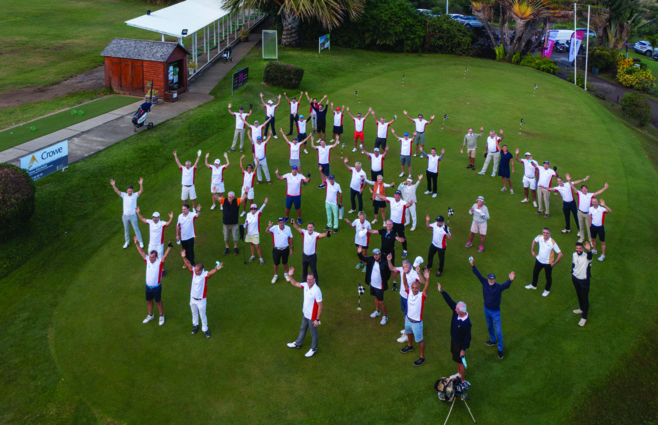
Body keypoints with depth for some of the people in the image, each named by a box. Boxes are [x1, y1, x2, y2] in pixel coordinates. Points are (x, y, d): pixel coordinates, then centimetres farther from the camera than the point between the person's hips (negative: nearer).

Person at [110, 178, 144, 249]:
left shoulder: (135, 195, -8)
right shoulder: (124, 195, -2)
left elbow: (141, 191, -23)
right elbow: (117, 191, -11)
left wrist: (141, 184, -40)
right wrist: (113, 185, -28)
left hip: (133, 216, -3)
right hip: (125, 216, 3)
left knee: (136, 229, 4)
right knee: (126, 229, 15)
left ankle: (140, 242, 15)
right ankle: (127, 242, 31)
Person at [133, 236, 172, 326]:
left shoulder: (160, 262, -22)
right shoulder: (147, 260, -9)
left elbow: (165, 255, -37)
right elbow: (141, 252, -4)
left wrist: (169, 247, -50)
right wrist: (137, 243, -9)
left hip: (156, 287, -5)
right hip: (148, 286, 5)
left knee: (158, 301, 13)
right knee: (149, 301, 21)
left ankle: (161, 316, 33)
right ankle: (150, 315, 43)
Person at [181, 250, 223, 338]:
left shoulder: (205, 275, -28)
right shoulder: (194, 271, -15)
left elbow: (211, 272, -49)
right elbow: (188, 264, -29)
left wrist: (217, 269, -71)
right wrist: (184, 257, -48)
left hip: (201, 300, -4)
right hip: (193, 298, 4)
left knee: (203, 315, 13)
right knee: (194, 313, 27)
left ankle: (205, 329, 35)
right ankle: (195, 325, 51)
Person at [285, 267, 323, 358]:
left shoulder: (316, 291, -31)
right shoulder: (306, 285, -10)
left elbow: (320, 306, -25)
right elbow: (295, 283, 8)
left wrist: (317, 320, -22)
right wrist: (290, 276, -9)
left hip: (312, 317, -8)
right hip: (305, 314, 8)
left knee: (313, 333, 14)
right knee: (303, 329, 29)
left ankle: (313, 349, 36)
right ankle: (298, 344, 51)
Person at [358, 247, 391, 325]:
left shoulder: (384, 264, -26)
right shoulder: (371, 260, -11)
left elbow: (388, 274, -12)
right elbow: (363, 258, 2)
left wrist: (384, 281, -6)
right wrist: (359, 253, -16)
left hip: (380, 286, -6)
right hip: (372, 284, 6)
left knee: (381, 301, 5)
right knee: (376, 298, 26)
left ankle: (385, 316, 25)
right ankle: (377, 311, 49)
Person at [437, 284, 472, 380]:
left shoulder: (466, 323, -35)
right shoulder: (456, 311, -17)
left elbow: (467, 337, -26)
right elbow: (449, 301, -14)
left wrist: (463, 349, -19)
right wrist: (441, 291, -25)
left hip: (460, 343, -8)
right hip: (454, 339, 8)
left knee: (460, 361, 10)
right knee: (456, 359, 27)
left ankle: (463, 380, 29)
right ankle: (459, 373, 51)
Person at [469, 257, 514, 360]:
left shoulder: (499, 287, -23)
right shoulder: (484, 283, -10)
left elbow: (506, 285, -43)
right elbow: (478, 274, -14)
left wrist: (510, 280, -64)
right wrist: (473, 265, -26)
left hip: (495, 311, -5)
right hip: (486, 309, 5)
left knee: (498, 331, 0)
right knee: (489, 327, 26)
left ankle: (500, 350, 11)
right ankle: (493, 341, 49)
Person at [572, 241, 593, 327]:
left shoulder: (586, 256, -26)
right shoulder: (574, 254, -6)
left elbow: (590, 256, -52)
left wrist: (589, 250, -72)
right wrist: (572, 272, 15)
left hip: (584, 280, -6)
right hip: (575, 278, 6)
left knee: (585, 298, 3)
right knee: (579, 295, 26)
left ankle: (584, 318, 11)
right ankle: (582, 309, 49)